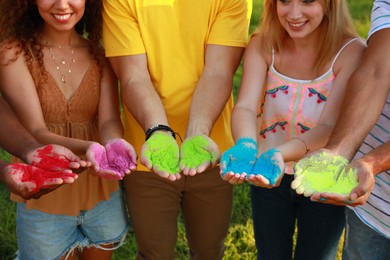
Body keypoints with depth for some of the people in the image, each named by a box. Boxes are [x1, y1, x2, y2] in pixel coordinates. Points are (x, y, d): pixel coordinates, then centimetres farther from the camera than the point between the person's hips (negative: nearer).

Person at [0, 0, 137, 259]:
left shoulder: (99, 54, -2)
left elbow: (109, 119, -14)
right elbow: (36, 131, -20)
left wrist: (114, 143, -39)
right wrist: (87, 148, -41)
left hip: (102, 193, 3)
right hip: (44, 198, -3)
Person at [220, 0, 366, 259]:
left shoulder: (351, 52, -20)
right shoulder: (262, 46, -13)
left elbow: (329, 127, -27)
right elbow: (245, 106, -25)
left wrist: (280, 154, -46)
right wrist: (246, 146, -48)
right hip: (268, 175, 2)